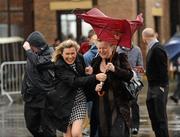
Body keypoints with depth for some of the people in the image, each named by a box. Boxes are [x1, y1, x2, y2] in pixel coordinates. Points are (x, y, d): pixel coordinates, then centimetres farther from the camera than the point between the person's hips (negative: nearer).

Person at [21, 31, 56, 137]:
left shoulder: (49, 55, -11)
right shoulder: (32, 54, 9)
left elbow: (38, 63, -30)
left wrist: (28, 50, -19)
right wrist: (24, 90, 20)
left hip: (45, 97, -7)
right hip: (31, 96, 7)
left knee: (47, 128, -2)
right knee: (31, 125, 11)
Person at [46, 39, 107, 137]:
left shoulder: (80, 59, 1)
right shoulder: (59, 66, -15)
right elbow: (74, 82, -28)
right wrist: (95, 77, -36)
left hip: (80, 101, 3)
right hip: (66, 102, -3)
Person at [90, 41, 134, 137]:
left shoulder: (120, 58, -1)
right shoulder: (96, 62, 11)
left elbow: (130, 75, -14)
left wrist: (115, 69, -26)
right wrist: (95, 87, -7)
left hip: (118, 104, -4)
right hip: (101, 105, 4)